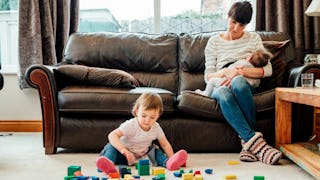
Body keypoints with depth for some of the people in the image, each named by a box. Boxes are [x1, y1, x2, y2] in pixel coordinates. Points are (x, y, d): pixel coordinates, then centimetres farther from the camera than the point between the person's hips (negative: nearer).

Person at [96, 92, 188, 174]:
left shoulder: (156, 128, -10)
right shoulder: (131, 125, -26)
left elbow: (165, 144, 1)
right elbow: (112, 135, -35)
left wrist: (172, 158, -9)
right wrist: (123, 149, -50)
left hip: (143, 155, 5)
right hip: (126, 155, -5)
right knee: (111, 146, -28)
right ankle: (109, 164, -55)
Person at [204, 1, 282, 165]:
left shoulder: (254, 39, 13)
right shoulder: (214, 41, 12)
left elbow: (267, 70, 1)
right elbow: (208, 76, 6)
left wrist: (240, 71, -15)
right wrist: (225, 72, -16)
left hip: (245, 87, 0)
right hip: (220, 86, 0)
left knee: (238, 82, -39)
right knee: (223, 94, -39)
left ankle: (247, 141, -35)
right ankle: (254, 141, -45)